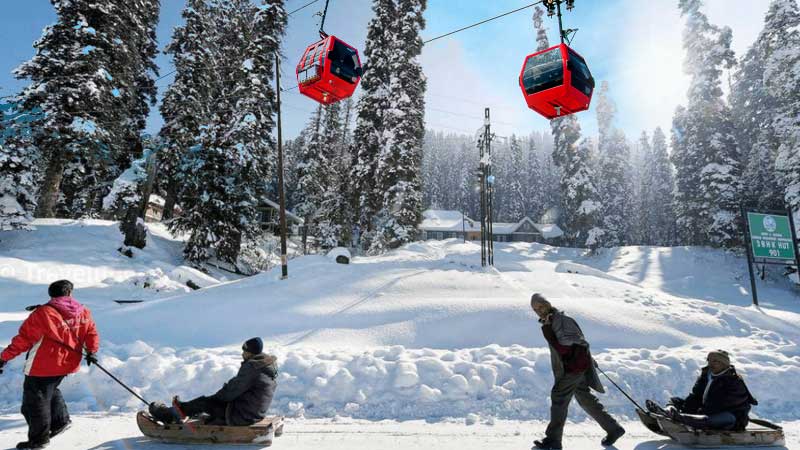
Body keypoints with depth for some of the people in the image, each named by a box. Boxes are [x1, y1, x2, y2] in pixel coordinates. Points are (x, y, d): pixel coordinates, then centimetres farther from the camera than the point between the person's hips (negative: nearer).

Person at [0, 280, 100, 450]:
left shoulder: (43, 313, -15)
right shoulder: (83, 312, -1)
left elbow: (24, 338, -14)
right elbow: (91, 332, 3)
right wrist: (92, 351, 12)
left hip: (43, 366, -6)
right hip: (68, 364, 6)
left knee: (35, 400, 8)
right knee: (50, 390, 29)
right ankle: (60, 421, 27)